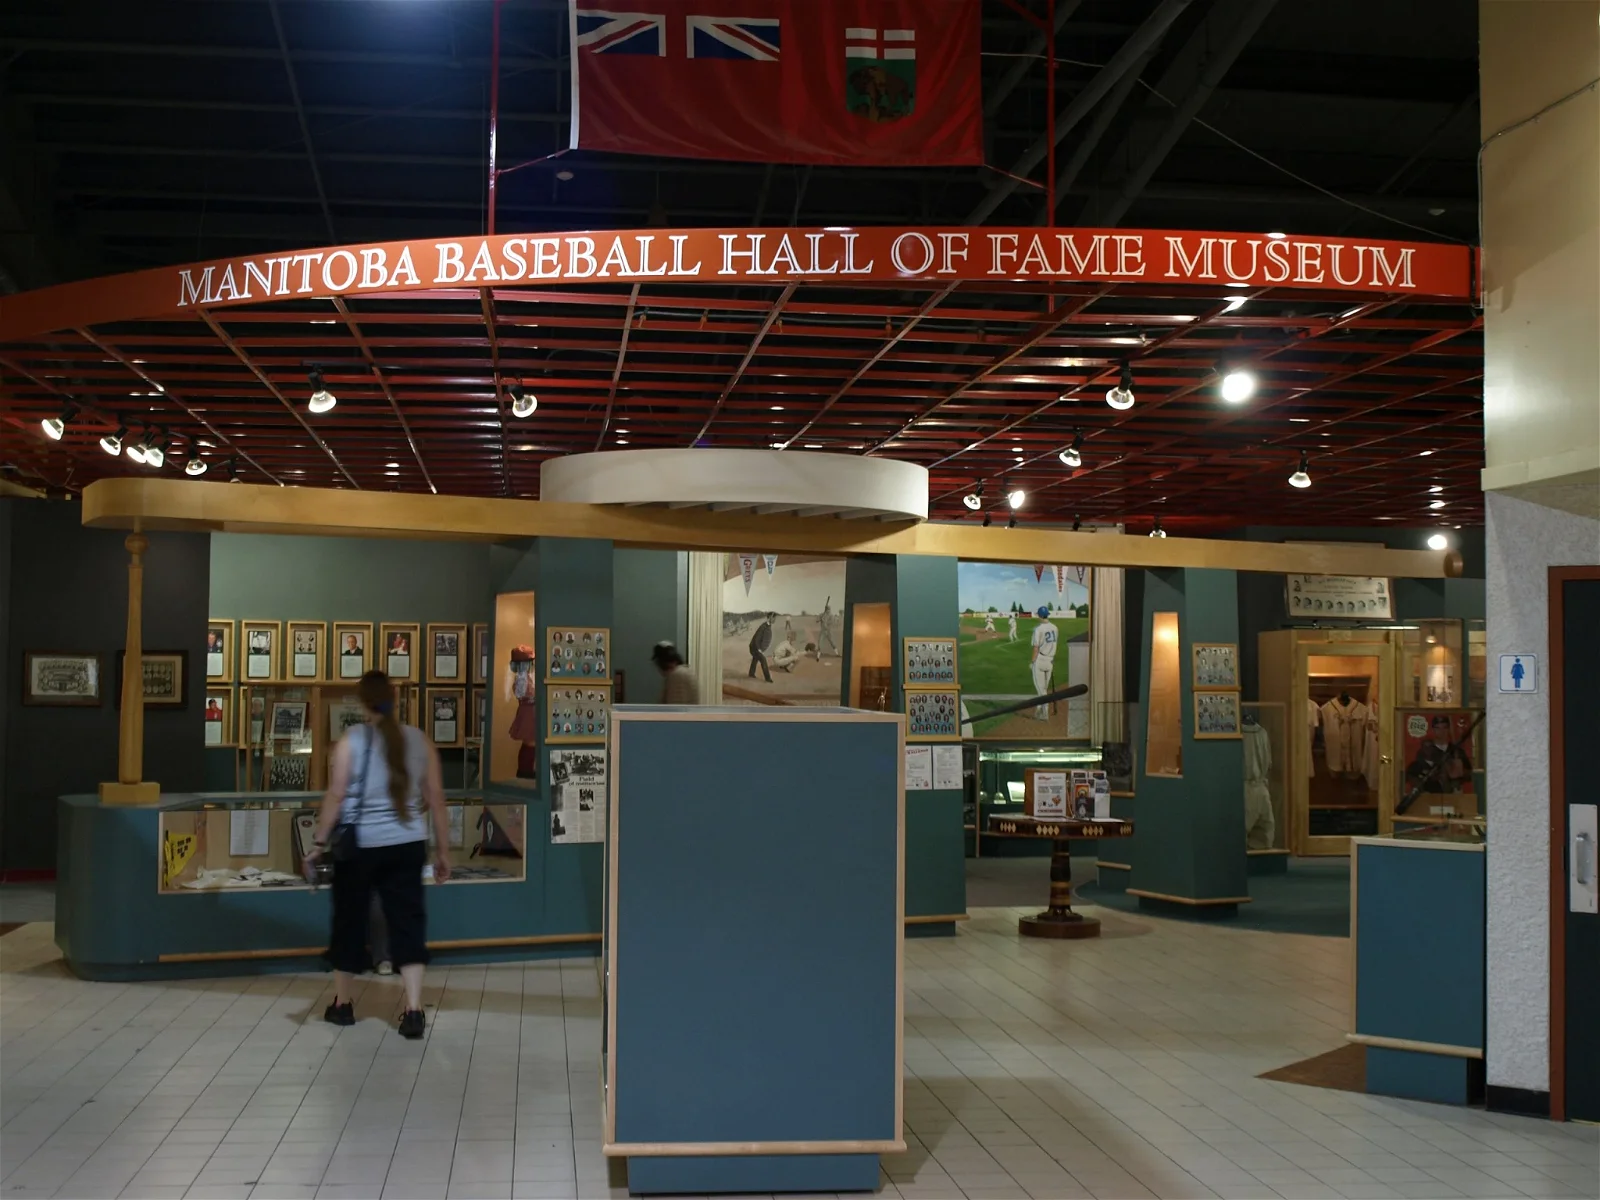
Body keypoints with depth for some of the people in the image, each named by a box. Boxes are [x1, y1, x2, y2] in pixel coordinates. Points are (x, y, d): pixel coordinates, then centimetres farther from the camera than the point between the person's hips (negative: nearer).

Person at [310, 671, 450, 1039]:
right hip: (406, 845, 2)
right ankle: (413, 1010, -5)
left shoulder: (352, 740, -6)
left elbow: (336, 796, -8)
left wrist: (320, 842, 1)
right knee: (407, 920, 4)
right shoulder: (419, 740, 2)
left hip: (359, 844, -2)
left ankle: (343, 1003, 27)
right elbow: (435, 799, 4)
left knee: (350, 920, 13)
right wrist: (442, 850, 11)